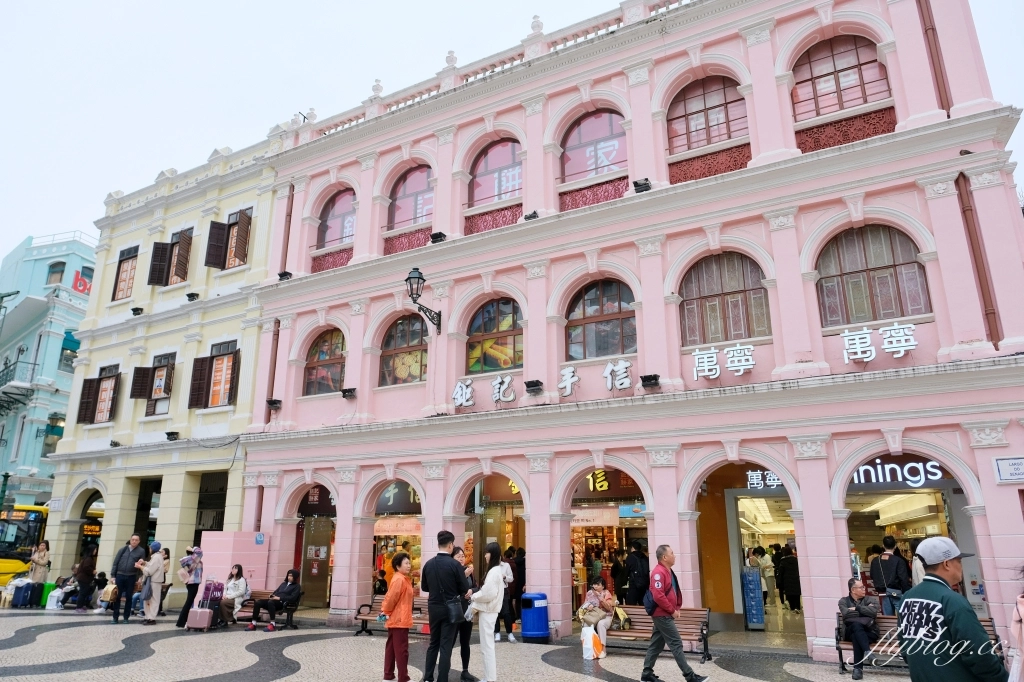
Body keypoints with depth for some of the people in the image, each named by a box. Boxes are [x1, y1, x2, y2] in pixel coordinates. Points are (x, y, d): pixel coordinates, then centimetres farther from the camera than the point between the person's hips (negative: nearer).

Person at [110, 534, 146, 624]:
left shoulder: (141, 551, 1)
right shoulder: (123, 549, 5)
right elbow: (115, 563, 6)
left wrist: (139, 578, -5)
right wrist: (113, 576, -1)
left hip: (131, 577, -1)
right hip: (120, 575, 1)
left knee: (129, 597, 6)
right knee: (117, 597, 3)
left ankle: (126, 617, 14)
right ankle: (115, 617, 13)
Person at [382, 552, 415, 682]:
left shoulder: (401, 579, 14)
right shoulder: (399, 579, -18)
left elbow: (389, 597, 16)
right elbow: (391, 598, -21)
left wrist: (385, 610, 8)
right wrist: (387, 612, -7)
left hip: (396, 619, 10)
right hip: (400, 620, -10)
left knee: (391, 648, 14)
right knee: (401, 650, -5)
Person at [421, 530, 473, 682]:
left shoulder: (428, 564, -2)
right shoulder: (455, 564, -15)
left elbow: (424, 587, 10)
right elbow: (464, 590, -10)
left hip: (433, 608, 5)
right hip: (450, 609, -5)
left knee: (433, 643, 17)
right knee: (446, 646, 2)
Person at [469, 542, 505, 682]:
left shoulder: (494, 571, -19)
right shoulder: (498, 570, 12)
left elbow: (488, 593, -23)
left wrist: (473, 596, -8)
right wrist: (476, 605, 5)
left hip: (488, 611, -10)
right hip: (489, 610, 10)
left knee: (487, 646, -3)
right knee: (488, 645, 17)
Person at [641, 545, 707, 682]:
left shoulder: (668, 571, 13)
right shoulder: (658, 572, -19)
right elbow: (658, 596, -26)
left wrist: (677, 608, 10)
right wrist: (672, 610, -16)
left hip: (664, 614, 10)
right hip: (663, 615, -10)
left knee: (656, 645, 13)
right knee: (676, 644, -4)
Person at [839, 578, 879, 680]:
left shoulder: (870, 600, 11)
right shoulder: (844, 601, 12)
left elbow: (873, 612, -12)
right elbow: (846, 614, -10)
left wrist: (856, 608, -6)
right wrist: (864, 611, -6)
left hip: (869, 632, 0)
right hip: (851, 632, 0)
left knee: (856, 636, -35)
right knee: (856, 625, -36)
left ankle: (858, 668, -34)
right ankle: (867, 651, -49)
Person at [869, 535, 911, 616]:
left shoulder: (875, 561, 4)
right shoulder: (899, 560, -11)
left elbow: (873, 577, 12)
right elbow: (904, 579, -13)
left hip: (883, 593, 5)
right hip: (896, 592, -4)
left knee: (888, 618, 10)